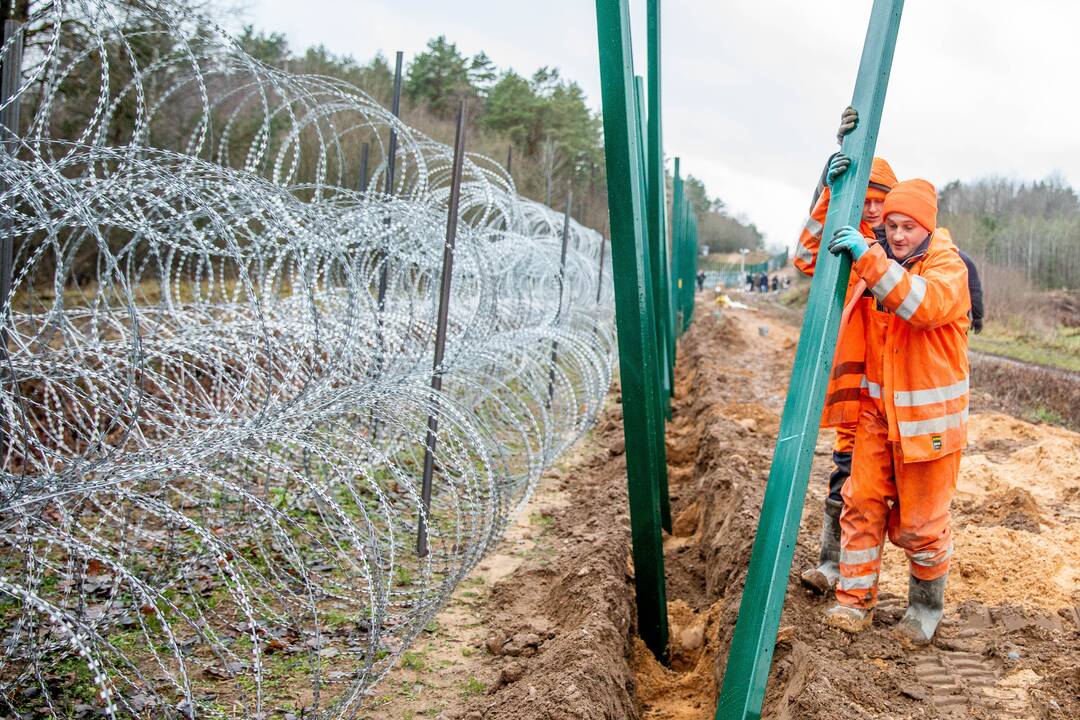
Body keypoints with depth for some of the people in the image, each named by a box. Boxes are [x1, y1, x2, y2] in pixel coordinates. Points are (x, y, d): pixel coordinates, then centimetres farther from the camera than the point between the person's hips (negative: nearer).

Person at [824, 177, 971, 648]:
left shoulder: (948, 267, -11)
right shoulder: (873, 263, 6)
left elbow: (923, 305, -31)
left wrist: (869, 259, -41)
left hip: (929, 417, -4)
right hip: (877, 409, 5)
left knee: (920, 522, 4)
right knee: (862, 503, 0)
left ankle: (926, 606, 25)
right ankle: (855, 599, 10)